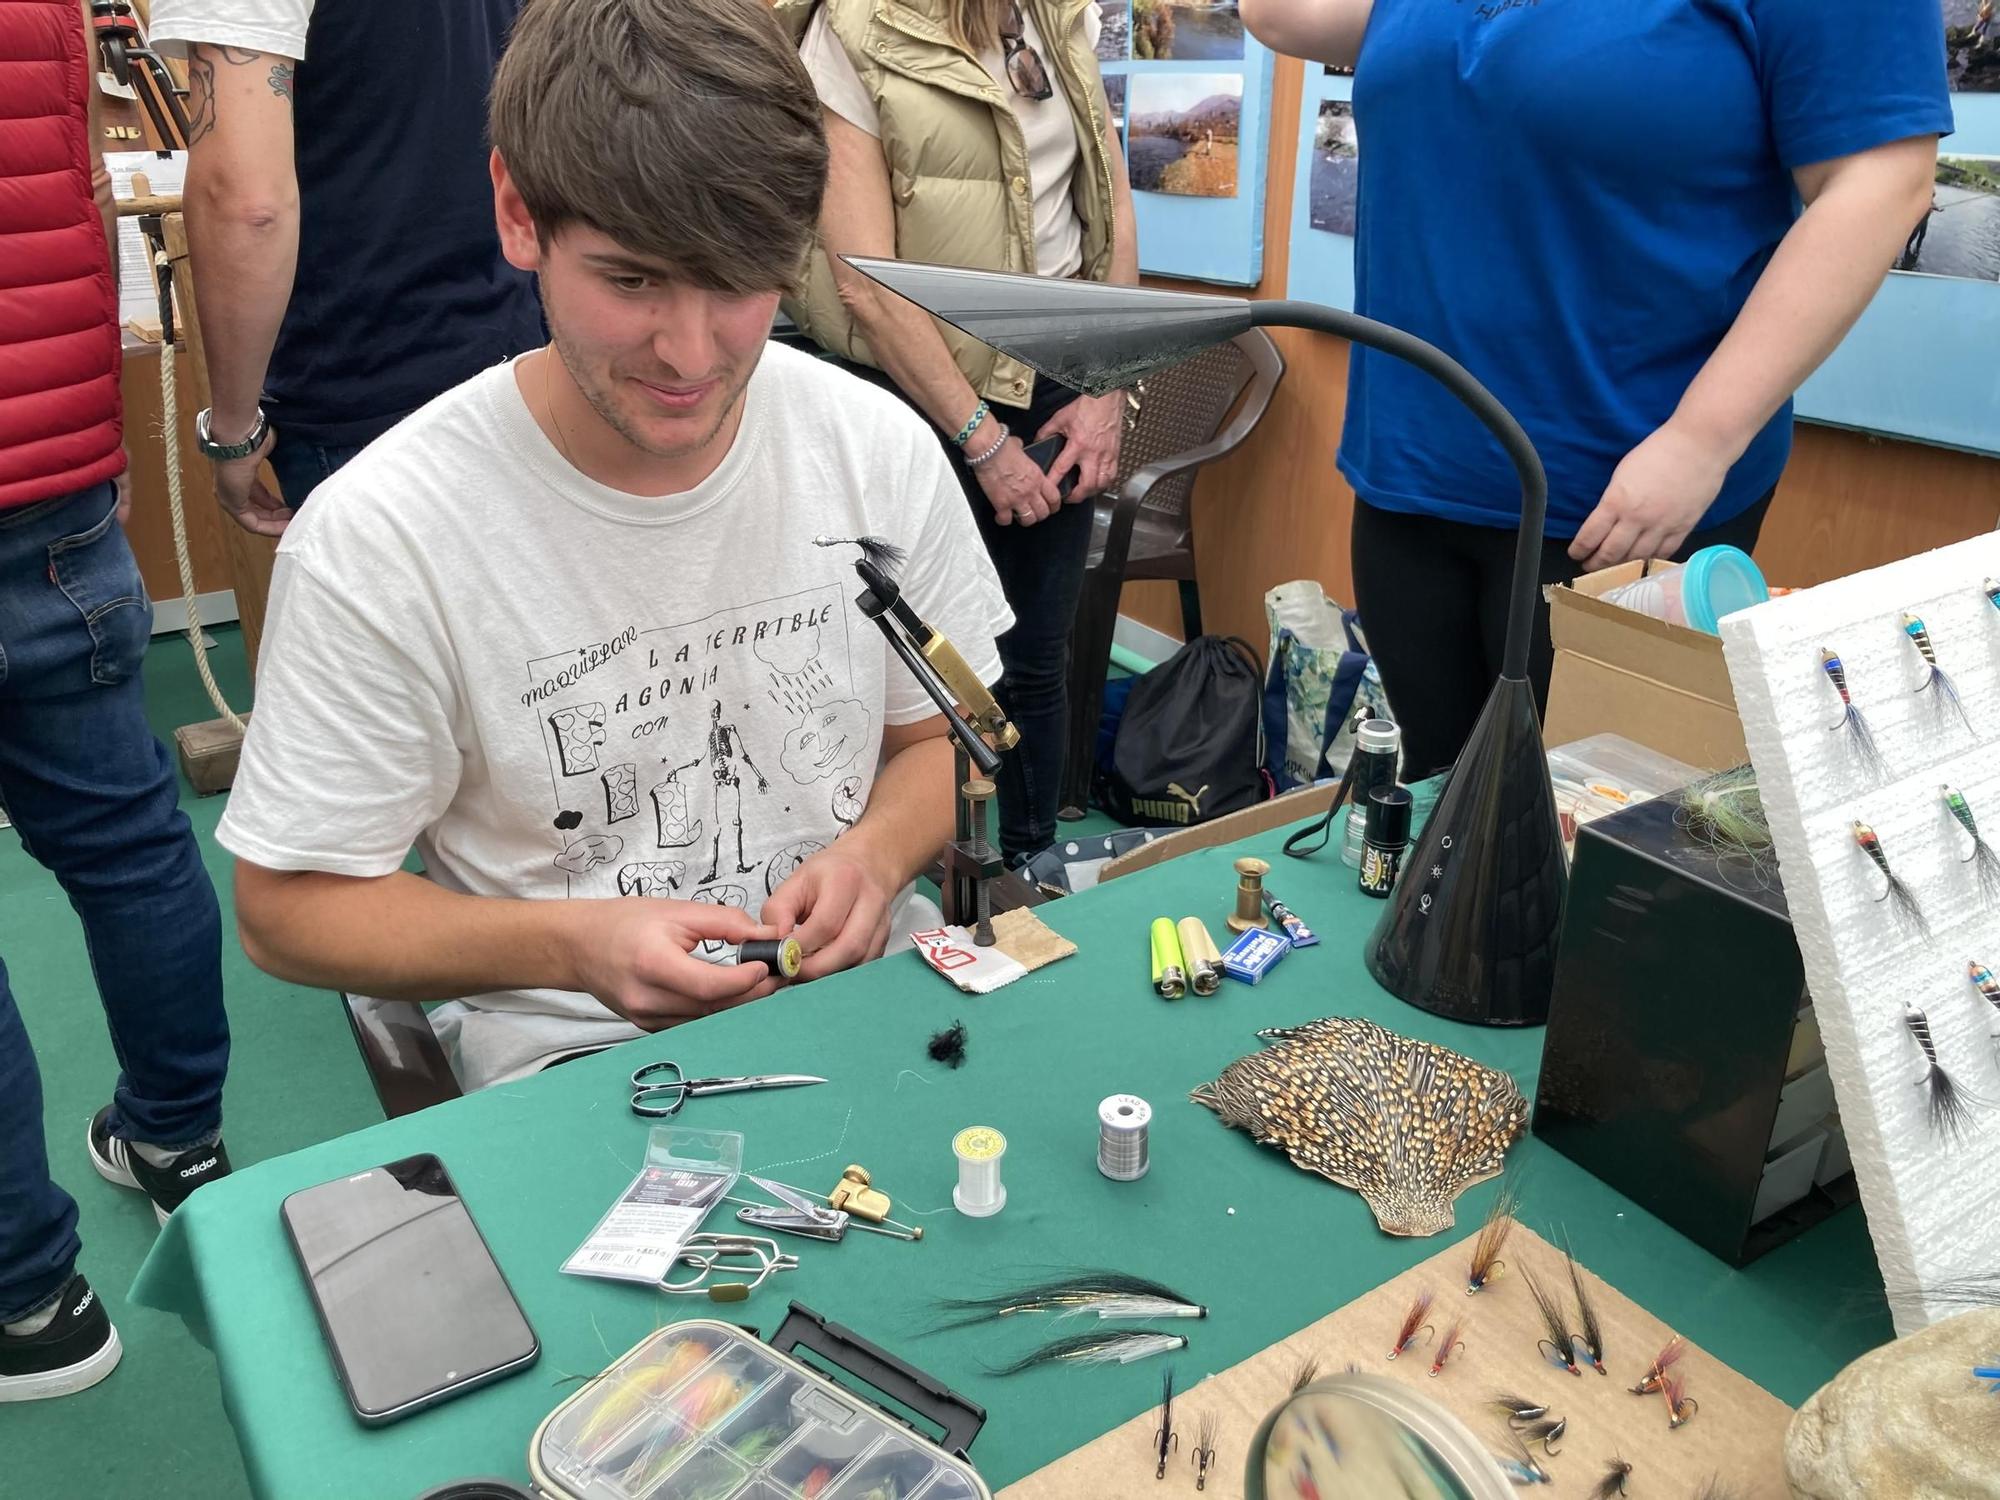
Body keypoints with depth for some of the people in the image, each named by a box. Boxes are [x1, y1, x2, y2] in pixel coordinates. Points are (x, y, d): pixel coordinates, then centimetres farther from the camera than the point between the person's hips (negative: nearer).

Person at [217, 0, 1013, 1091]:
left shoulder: (882, 449, -8)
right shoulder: (375, 540, -17)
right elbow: (289, 905, -7)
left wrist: (874, 853, -15)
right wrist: (574, 944, -23)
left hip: (872, 993, 1)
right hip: (577, 1046, 0)